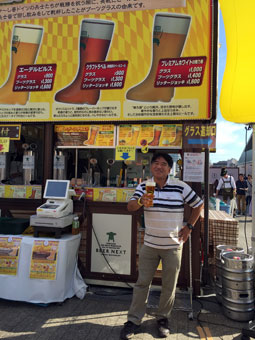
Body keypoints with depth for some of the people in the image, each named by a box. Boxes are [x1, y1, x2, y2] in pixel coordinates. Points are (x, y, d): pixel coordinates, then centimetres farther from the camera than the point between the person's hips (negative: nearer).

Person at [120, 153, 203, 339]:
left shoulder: (181, 187, -8)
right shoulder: (143, 187, -1)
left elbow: (199, 204, 4)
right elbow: (130, 207, -12)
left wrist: (189, 226, 0)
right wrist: (141, 201, -34)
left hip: (173, 246, -1)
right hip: (150, 245, 1)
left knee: (169, 286, 13)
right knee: (142, 283, 8)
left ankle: (163, 319, 35)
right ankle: (134, 321, 24)